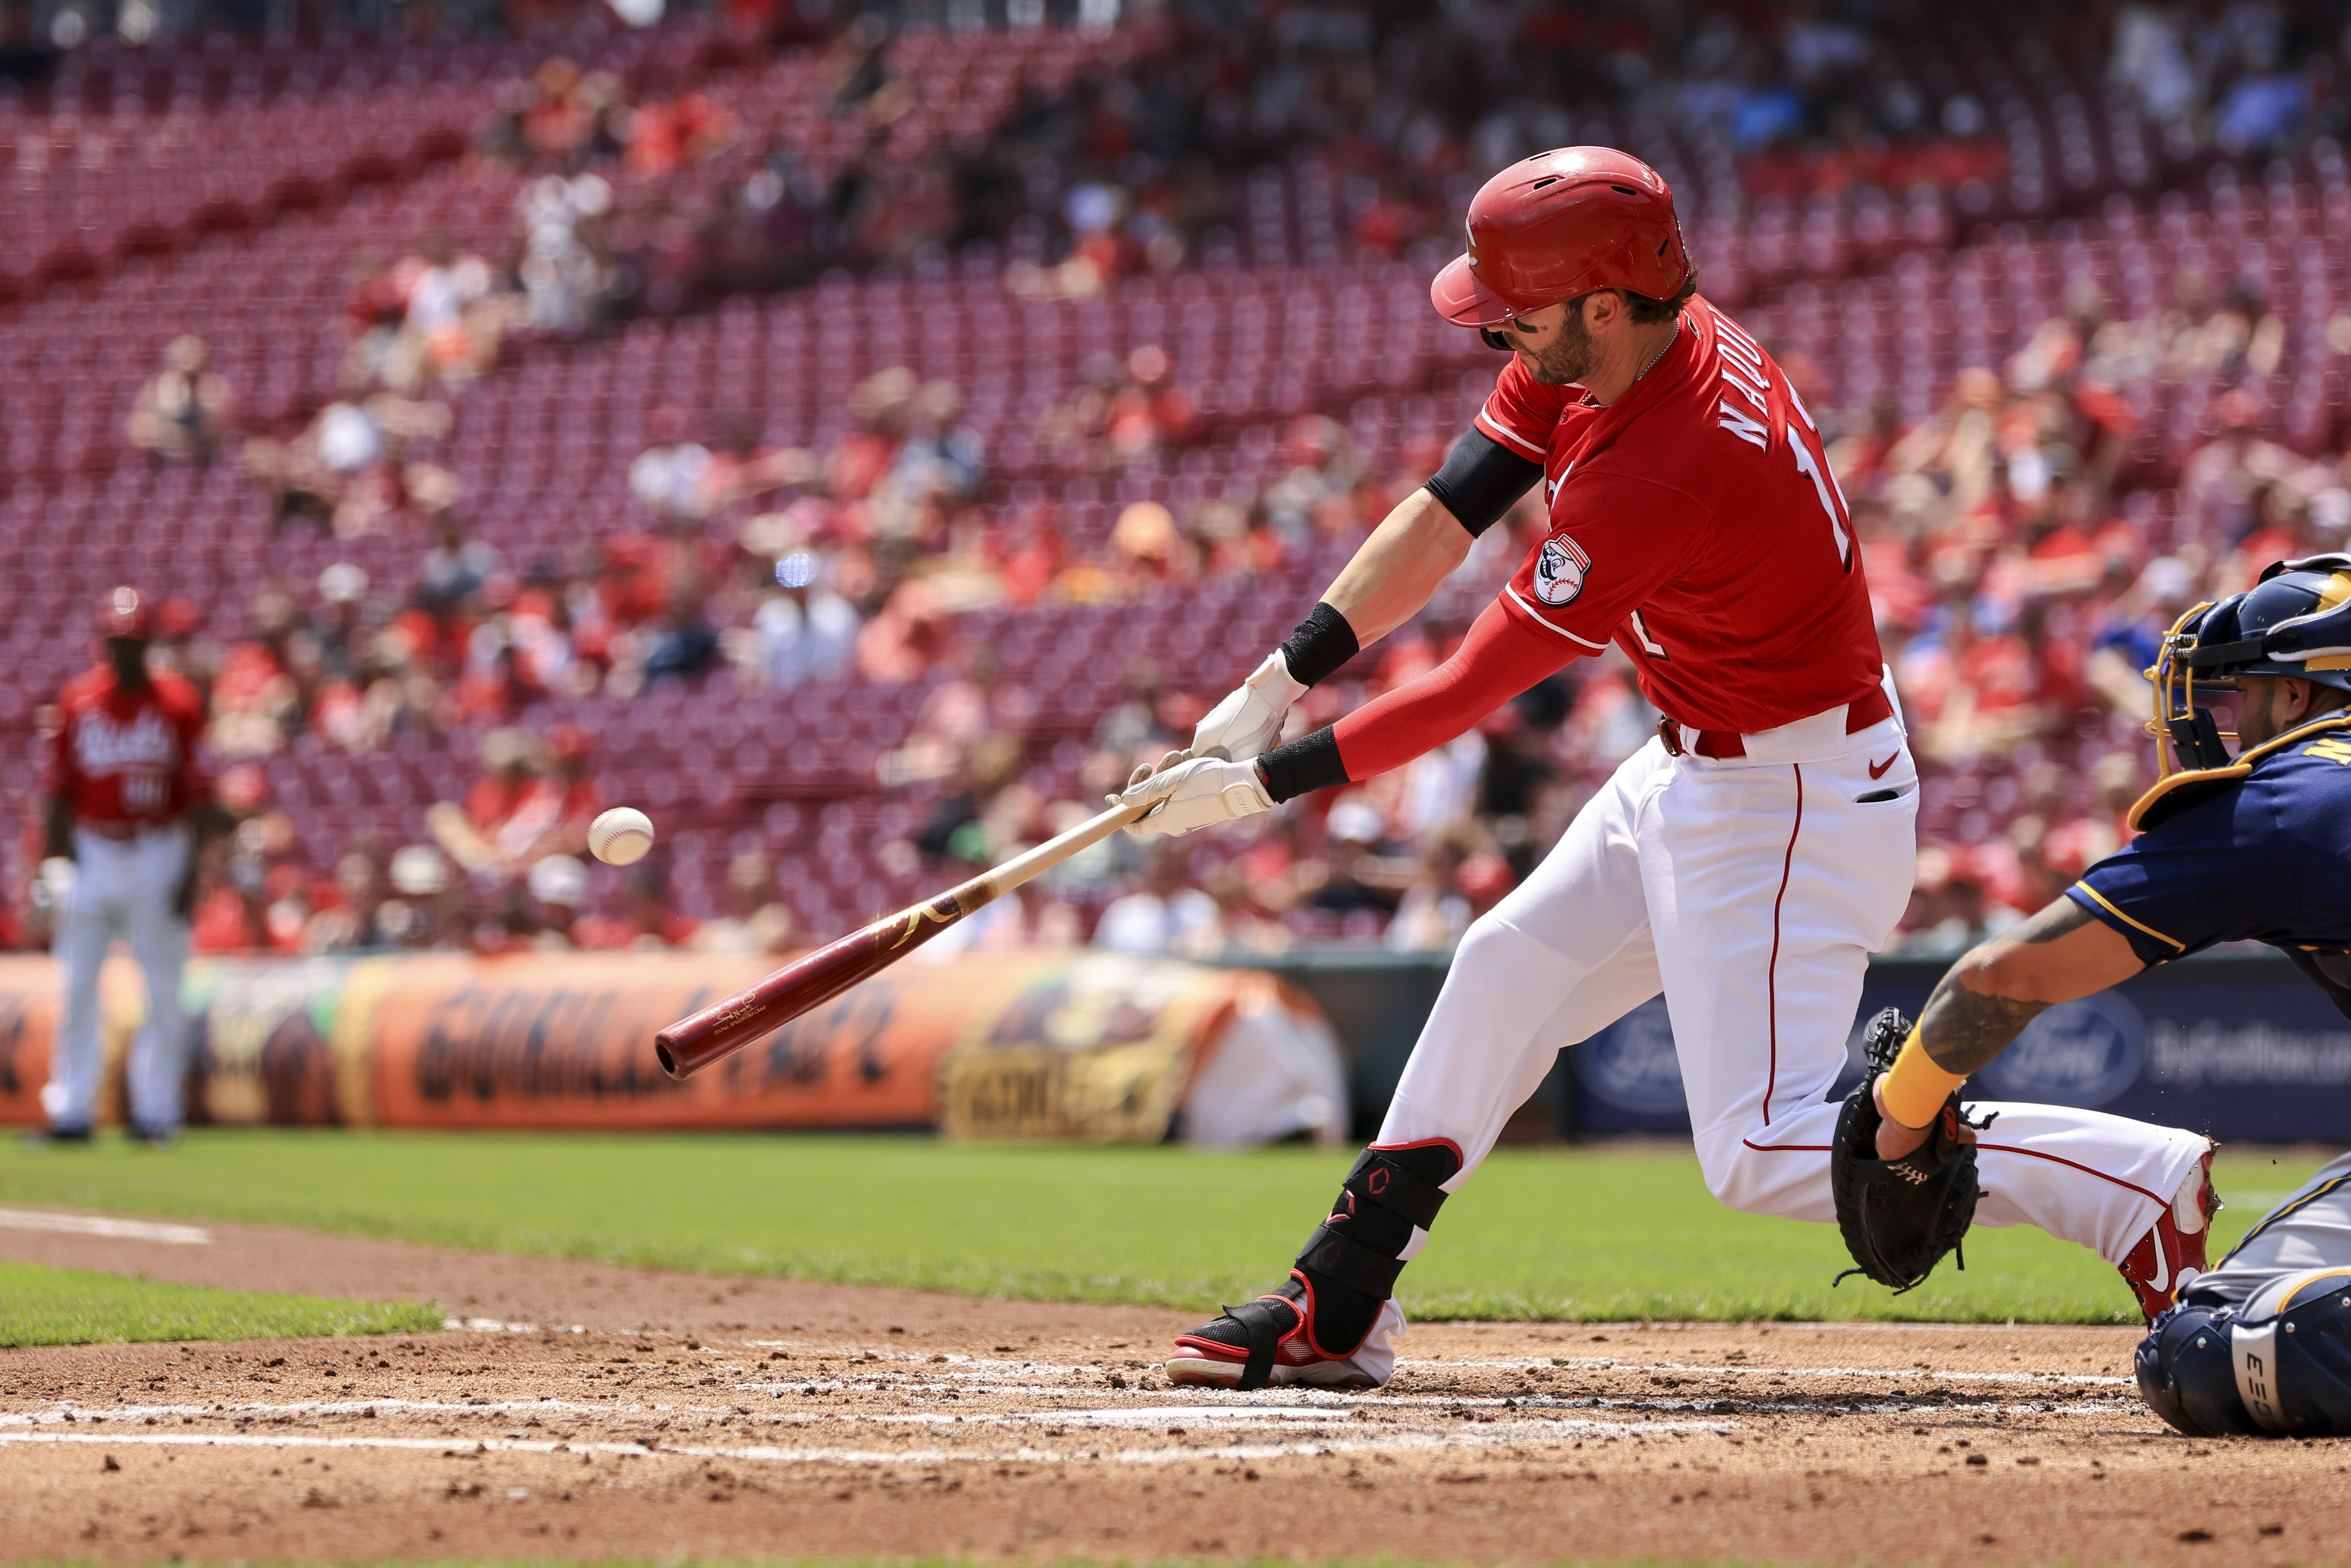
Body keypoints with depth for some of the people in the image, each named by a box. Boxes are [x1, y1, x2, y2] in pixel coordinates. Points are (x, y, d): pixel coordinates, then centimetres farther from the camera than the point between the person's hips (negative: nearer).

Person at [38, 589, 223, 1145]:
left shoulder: (179, 703, -2)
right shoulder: (77, 702, 5)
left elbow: (198, 794, -2)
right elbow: (60, 791, 9)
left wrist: (191, 872, -8)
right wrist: (59, 861, 3)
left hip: (159, 856, -2)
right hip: (93, 856, 2)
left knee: (163, 989, 0)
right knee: (77, 986, 0)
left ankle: (156, 1111, 6)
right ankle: (71, 1110, 4)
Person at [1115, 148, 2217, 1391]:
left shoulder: (1652, 481, -31)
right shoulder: (1587, 358, -5)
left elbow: (1468, 692, -23)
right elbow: (1444, 516, 1)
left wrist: (1263, 784, -14)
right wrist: (1280, 681, -5)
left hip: (1789, 808, -10)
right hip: (1694, 773, 10)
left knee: (1761, 1154, -13)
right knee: (1507, 971, 18)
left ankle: (2141, 1184, -14)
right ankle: (1338, 1309, 28)